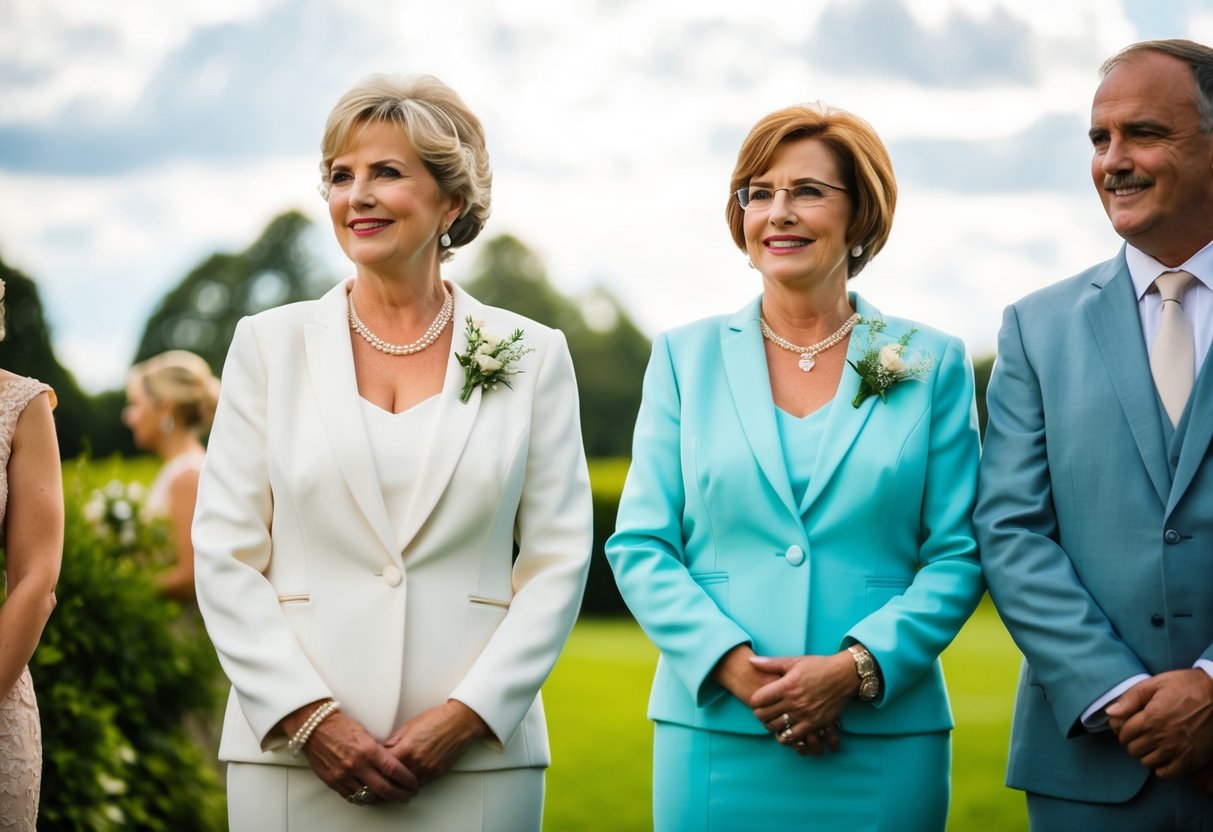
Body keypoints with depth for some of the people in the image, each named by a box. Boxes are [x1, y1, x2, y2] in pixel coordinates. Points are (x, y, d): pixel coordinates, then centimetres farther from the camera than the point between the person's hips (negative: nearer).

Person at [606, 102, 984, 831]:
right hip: (715, 734, 1)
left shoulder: (932, 364, 5)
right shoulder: (685, 357, 7)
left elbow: (958, 554, 1)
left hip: (883, 741, 0)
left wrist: (856, 668, -13)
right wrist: (732, 663, -12)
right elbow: (640, 546, 3)